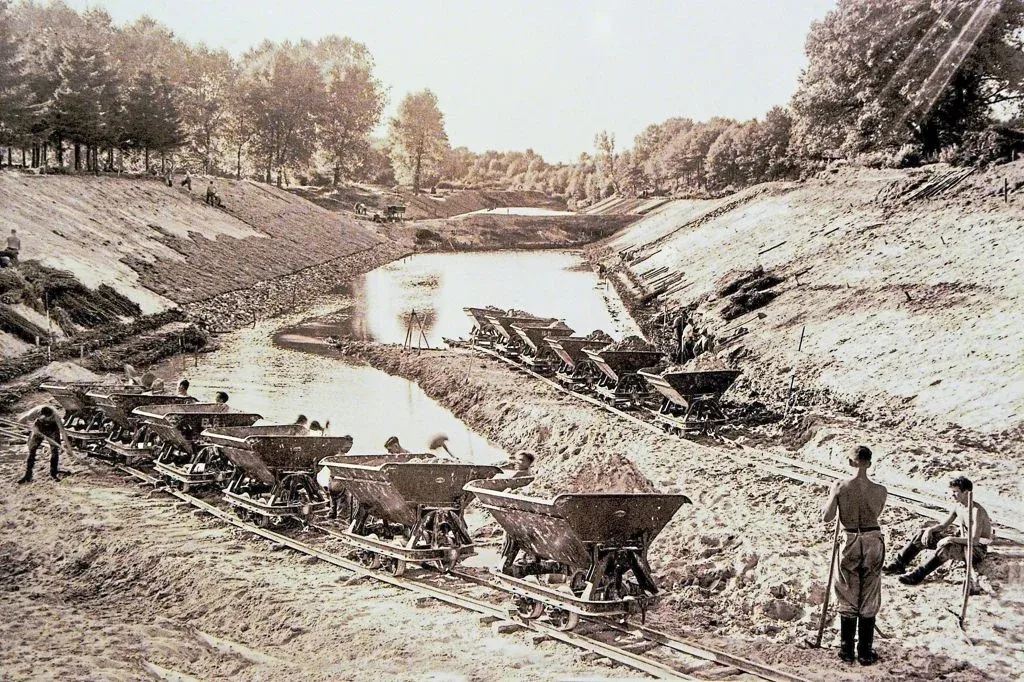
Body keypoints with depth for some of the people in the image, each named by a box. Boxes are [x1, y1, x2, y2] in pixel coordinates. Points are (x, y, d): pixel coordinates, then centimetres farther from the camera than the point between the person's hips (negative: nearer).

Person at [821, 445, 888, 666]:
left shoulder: (841, 487, -12)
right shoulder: (880, 490, -10)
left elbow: (826, 517, -12)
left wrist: (831, 495, 5)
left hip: (851, 543, 0)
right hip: (873, 542, 0)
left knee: (848, 599, 13)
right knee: (869, 601, 10)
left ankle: (846, 650, 16)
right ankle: (865, 652, 14)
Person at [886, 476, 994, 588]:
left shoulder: (977, 511, -24)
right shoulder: (958, 507, 3)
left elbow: (974, 540, -31)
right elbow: (943, 526, 10)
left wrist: (951, 539, -34)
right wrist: (930, 529, -10)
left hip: (977, 549, -9)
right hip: (962, 542, 9)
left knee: (945, 548, -39)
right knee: (921, 535, 2)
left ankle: (917, 576, -36)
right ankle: (899, 564, 2)